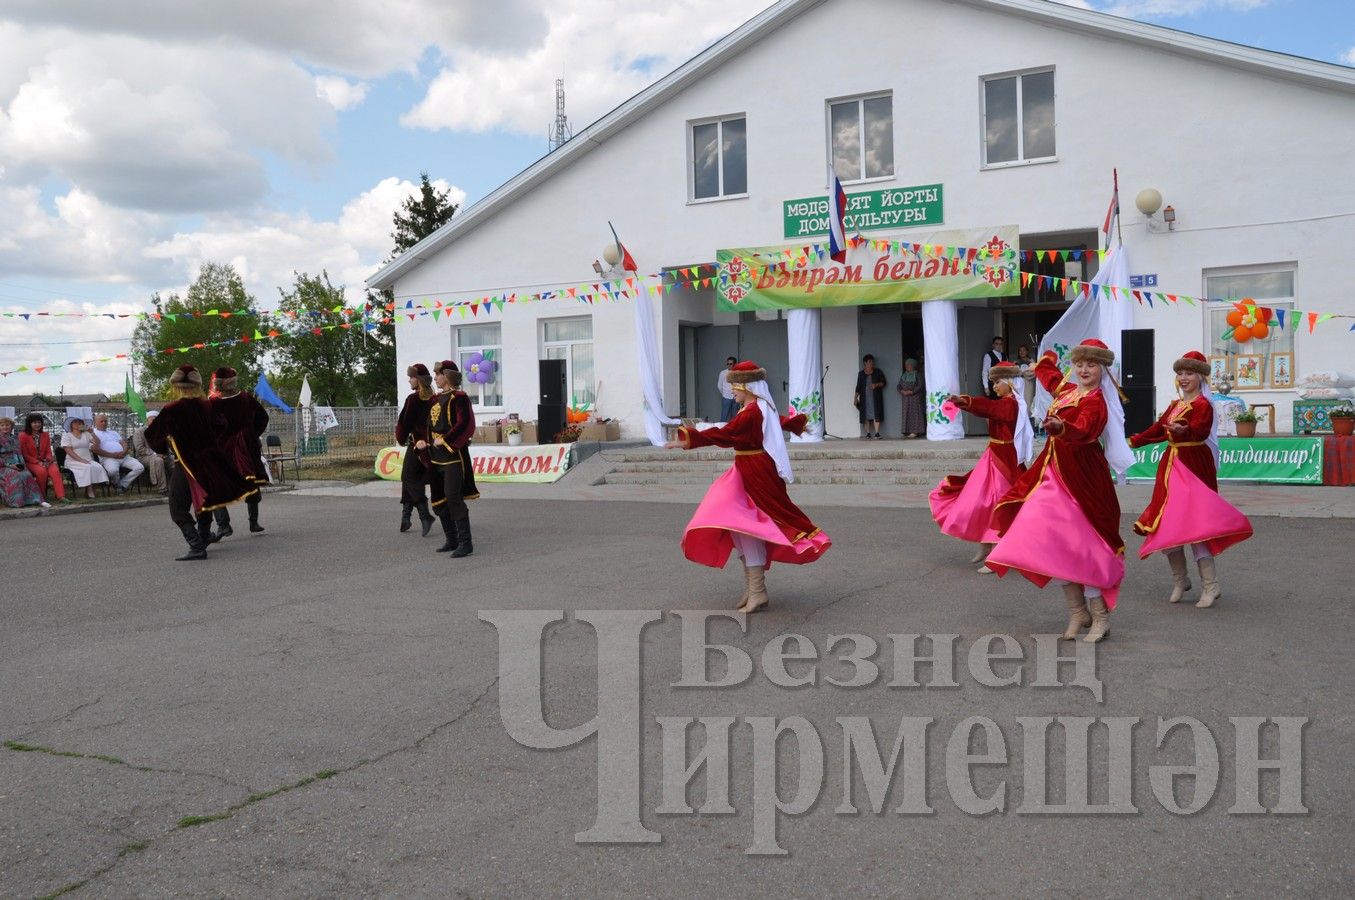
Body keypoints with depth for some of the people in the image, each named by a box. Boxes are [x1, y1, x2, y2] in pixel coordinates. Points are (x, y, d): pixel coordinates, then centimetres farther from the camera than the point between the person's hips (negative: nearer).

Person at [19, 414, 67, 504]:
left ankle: (61, 496, -40)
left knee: (55, 470, -30)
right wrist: (37, 462, -13)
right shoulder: (23, 436, 2)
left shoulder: (45, 435, 14)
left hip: (44, 462, 3)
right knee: (42, 471, -36)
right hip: (31, 462, -3)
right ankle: (41, 496, -19)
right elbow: (24, 454, -1)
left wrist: (48, 459, -10)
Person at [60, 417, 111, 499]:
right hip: (73, 461, -4)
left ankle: (89, 492, -25)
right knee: (87, 467, -34)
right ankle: (89, 491, -30)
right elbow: (69, 451, -7)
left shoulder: (86, 434, 19)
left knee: (98, 467, -28)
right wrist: (81, 460, -18)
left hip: (88, 460, 4)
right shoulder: (66, 436, 4)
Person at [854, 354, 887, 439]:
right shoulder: (861, 374, 9)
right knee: (866, 415, -2)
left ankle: (876, 433, -12)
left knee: (876, 415, -10)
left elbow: (883, 382, 6)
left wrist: (876, 384, -14)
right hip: (865, 398, 1)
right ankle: (868, 433, 3)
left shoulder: (877, 372, 7)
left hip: (875, 397, -1)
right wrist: (856, 398, 6)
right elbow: (858, 386, 11)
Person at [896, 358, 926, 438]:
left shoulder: (917, 374, -1)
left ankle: (915, 431, -8)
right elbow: (899, 386, 13)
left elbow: (920, 386, -10)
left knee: (915, 413, -7)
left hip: (915, 397, -6)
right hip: (906, 398, 6)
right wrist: (902, 391, -9)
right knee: (907, 414, 2)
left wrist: (911, 392, -17)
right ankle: (908, 431, 3)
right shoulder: (903, 375, 16)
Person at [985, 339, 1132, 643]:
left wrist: (1061, 428, -54)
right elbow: (1047, 373, 37)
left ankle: (1100, 617, 0)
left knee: (1080, 543, -10)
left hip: (1080, 475, -8)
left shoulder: (1095, 402, -13)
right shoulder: (1067, 389, 13)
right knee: (1054, 540, 5)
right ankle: (1077, 612, 14)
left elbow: (1083, 430, -35)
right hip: (1054, 471, 9)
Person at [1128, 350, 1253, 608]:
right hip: (1171, 466, 8)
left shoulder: (1202, 405, -9)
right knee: (1167, 524, 7)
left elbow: (1200, 430, -27)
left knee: (1192, 523, -14)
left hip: (1194, 467, -8)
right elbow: (1159, 429, 27)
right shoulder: (1175, 405, 16)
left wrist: (1183, 430, -48)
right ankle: (1180, 580, 20)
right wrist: (1133, 441, 35)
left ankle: (1211, 586, -8)